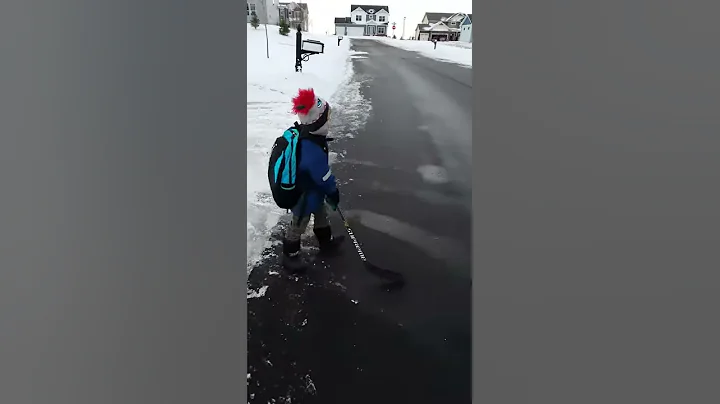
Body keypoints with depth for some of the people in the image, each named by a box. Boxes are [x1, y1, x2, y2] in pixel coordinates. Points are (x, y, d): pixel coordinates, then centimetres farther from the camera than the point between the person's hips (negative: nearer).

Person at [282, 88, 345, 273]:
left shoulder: (302, 132, -14)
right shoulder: (313, 154, -43)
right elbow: (324, 177, -27)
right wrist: (333, 193, -7)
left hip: (311, 188, 9)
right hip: (304, 195, -9)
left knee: (321, 214, 29)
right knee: (299, 225, 15)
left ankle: (326, 241, 54)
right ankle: (290, 256, 39)